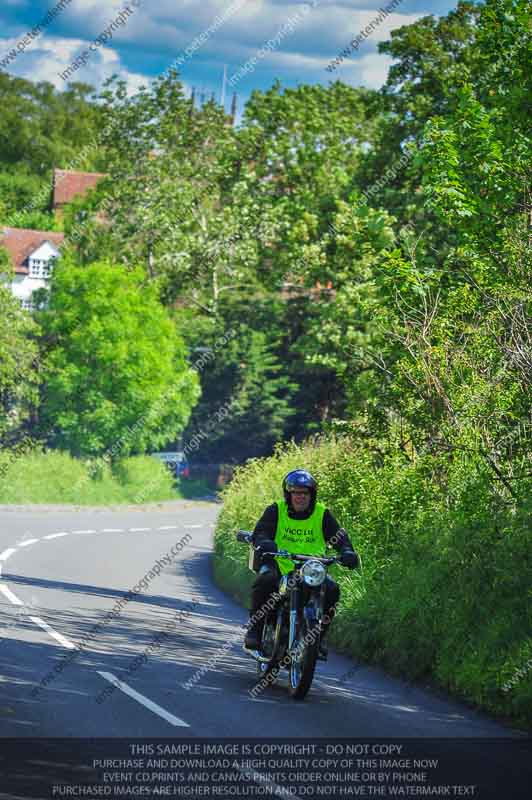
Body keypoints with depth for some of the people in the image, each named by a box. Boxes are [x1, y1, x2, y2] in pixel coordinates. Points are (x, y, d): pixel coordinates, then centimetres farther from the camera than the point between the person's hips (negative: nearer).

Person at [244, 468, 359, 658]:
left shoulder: (322, 514, 6)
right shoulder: (276, 511, 1)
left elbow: (339, 536, -3)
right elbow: (260, 532, -10)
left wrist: (347, 551, -25)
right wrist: (264, 542, -35)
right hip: (279, 566, -2)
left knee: (331, 589, -24)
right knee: (265, 580, -33)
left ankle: (319, 636, -6)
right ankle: (255, 629, -19)